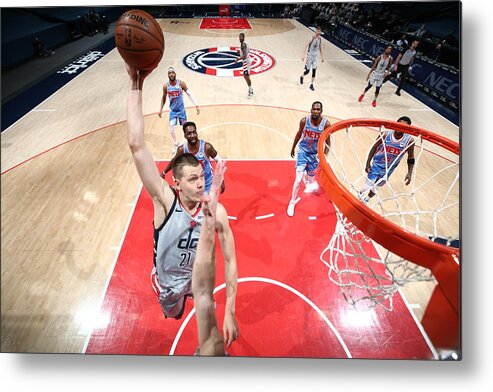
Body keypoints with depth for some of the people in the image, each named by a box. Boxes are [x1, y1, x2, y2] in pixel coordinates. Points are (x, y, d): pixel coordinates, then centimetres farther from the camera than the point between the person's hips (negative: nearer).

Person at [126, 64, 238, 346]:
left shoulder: (217, 212, -28)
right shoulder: (165, 200, -33)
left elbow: (230, 261, -21)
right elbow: (136, 145, -44)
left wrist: (230, 312, -23)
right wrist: (136, 84, -47)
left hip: (199, 277, 0)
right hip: (168, 282, 0)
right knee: (173, 314, 30)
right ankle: (176, 298, 67)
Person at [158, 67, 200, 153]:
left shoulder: (181, 83, -15)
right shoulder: (165, 86, -10)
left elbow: (189, 94, -8)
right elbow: (163, 98, 5)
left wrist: (196, 105, -14)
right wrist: (160, 110, 6)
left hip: (181, 110, -1)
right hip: (173, 111, 1)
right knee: (171, 129, -4)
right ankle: (175, 143, 23)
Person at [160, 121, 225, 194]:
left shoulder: (206, 147, -25)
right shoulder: (182, 149, -18)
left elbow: (218, 161, -11)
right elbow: (174, 161, 4)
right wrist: (163, 173, 15)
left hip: (207, 184, -2)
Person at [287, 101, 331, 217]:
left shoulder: (326, 124, -18)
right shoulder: (304, 121, -17)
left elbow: (327, 142, -6)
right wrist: (293, 148, 12)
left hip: (315, 154, 1)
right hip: (303, 151, -1)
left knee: (311, 178, 16)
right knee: (298, 179, -11)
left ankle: (309, 182, 57)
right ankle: (292, 202, 6)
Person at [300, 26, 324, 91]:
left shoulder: (320, 39, 5)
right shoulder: (312, 38, -13)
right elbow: (307, 46, -16)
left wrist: (321, 56, 18)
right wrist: (304, 55, -24)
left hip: (315, 56, 5)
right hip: (310, 56, -5)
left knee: (314, 71, -3)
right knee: (307, 71, 1)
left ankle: (311, 85, 5)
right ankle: (302, 77, 35)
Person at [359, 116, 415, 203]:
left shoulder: (409, 140, -17)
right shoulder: (385, 134, -20)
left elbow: (411, 157, -4)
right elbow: (374, 148, -6)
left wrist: (409, 174, -11)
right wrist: (368, 163, -8)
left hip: (389, 169, 2)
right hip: (377, 164, -2)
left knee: (376, 187, 17)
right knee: (368, 185, -1)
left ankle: (366, 199, 46)